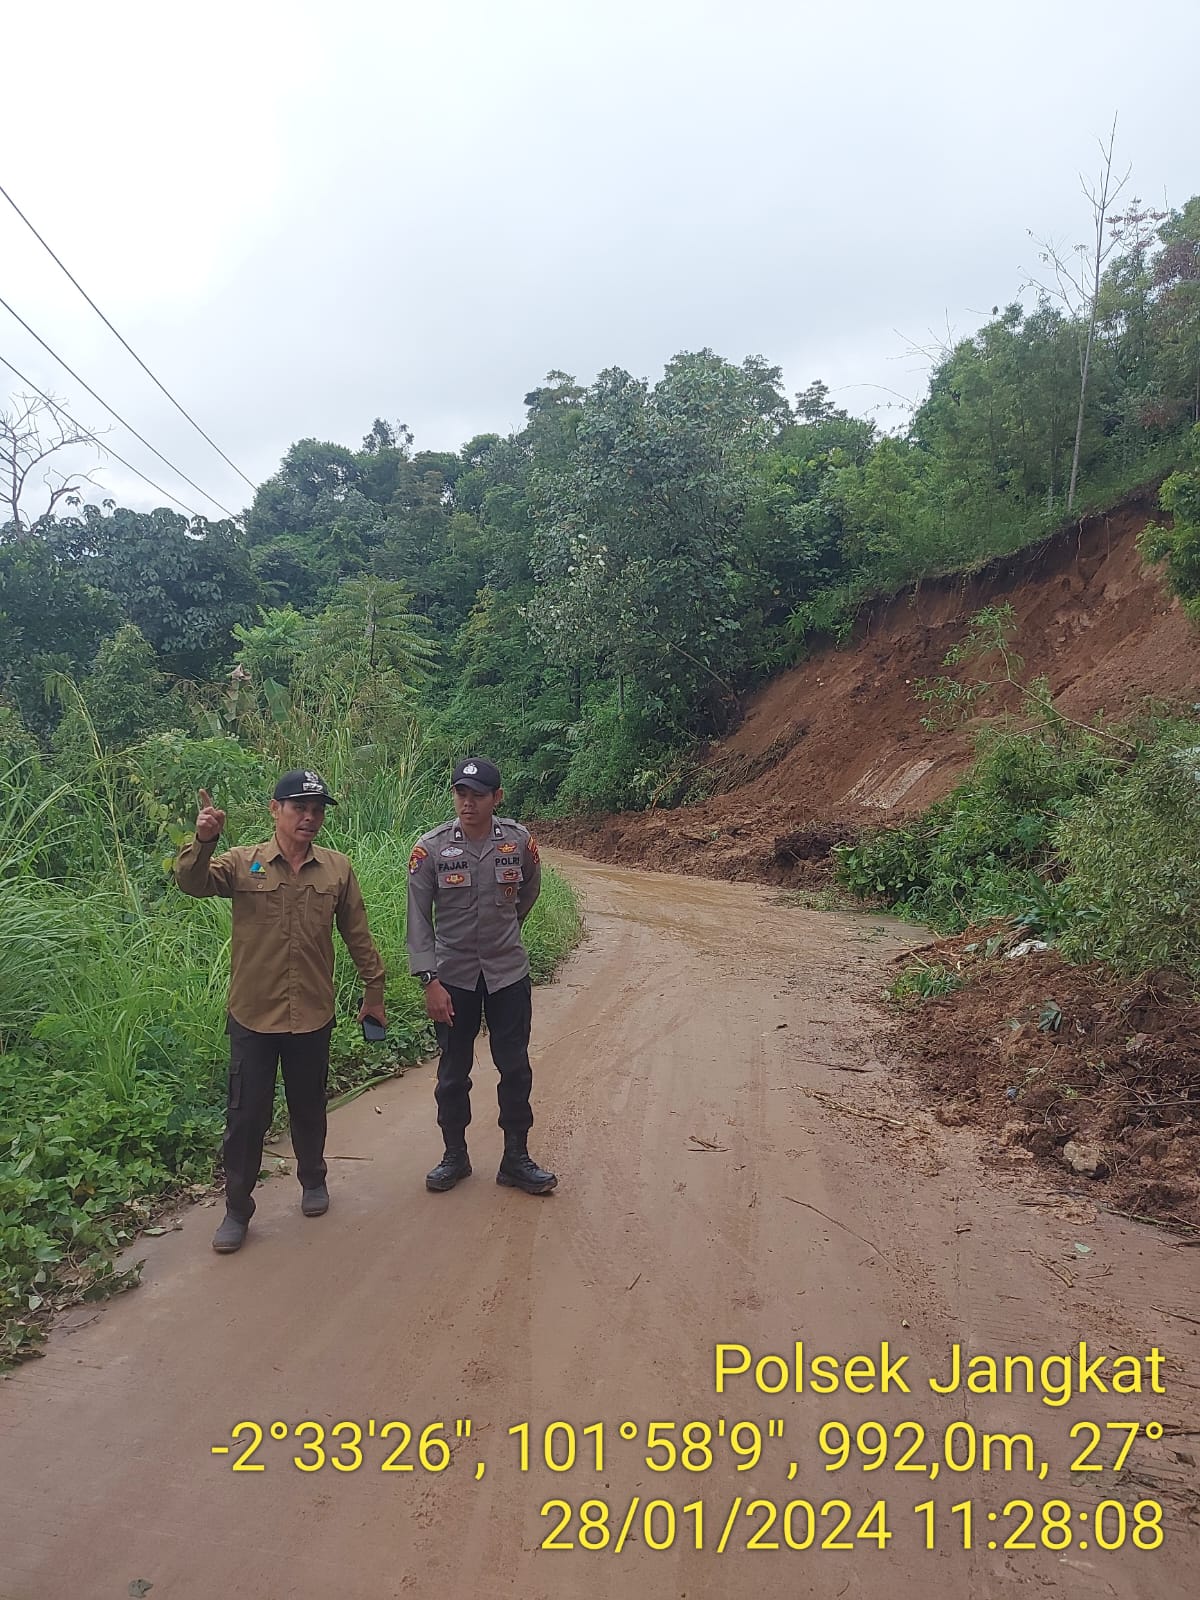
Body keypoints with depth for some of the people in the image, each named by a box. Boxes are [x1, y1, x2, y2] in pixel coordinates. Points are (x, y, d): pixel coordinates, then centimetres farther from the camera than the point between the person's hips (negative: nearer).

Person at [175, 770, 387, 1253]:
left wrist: (373, 989, 10)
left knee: (309, 1107, 18)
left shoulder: (337, 868, 0)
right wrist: (203, 841, -41)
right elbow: (192, 883, -22)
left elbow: (358, 934, 7)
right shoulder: (242, 863, -5)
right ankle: (237, 1209, 23)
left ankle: (313, 1180, 41)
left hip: (313, 1015, 2)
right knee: (246, 1114, 6)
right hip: (253, 1015, -2)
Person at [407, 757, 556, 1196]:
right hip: (452, 976, -1)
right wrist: (429, 981, -15)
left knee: (515, 1068, 7)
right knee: (454, 1070, 11)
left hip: (509, 973, 1)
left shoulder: (520, 842, -7)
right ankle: (455, 1156, 28)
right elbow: (418, 919, -9)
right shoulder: (430, 848, -11)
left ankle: (516, 1159, 21)